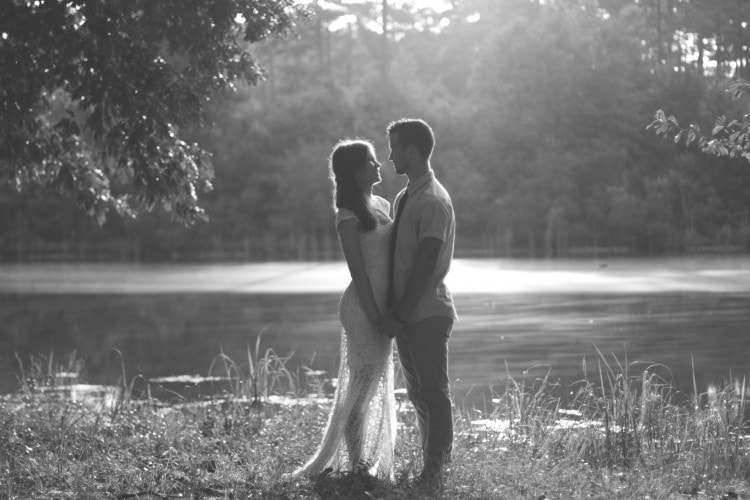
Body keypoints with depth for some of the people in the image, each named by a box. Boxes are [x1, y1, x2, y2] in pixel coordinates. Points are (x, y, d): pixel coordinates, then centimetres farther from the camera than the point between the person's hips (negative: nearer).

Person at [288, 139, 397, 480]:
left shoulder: (382, 205, 12)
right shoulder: (349, 215, -11)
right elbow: (358, 272, -14)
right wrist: (375, 317, -17)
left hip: (383, 307, 8)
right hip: (364, 308, -8)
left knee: (378, 387, 13)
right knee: (363, 385, -4)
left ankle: (368, 465, 22)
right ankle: (357, 466, 3)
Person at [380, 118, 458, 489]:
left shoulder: (433, 202, -14)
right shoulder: (403, 198, 13)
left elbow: (425, 266, -18)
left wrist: (400, 314, -18)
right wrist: (393, 312, 11)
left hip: (428, 313, -9)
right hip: (406, 314, 9)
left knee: (434, 392, -3)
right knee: (417, 393, 13)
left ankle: (436, 472, 2)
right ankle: (429, 464, 21)